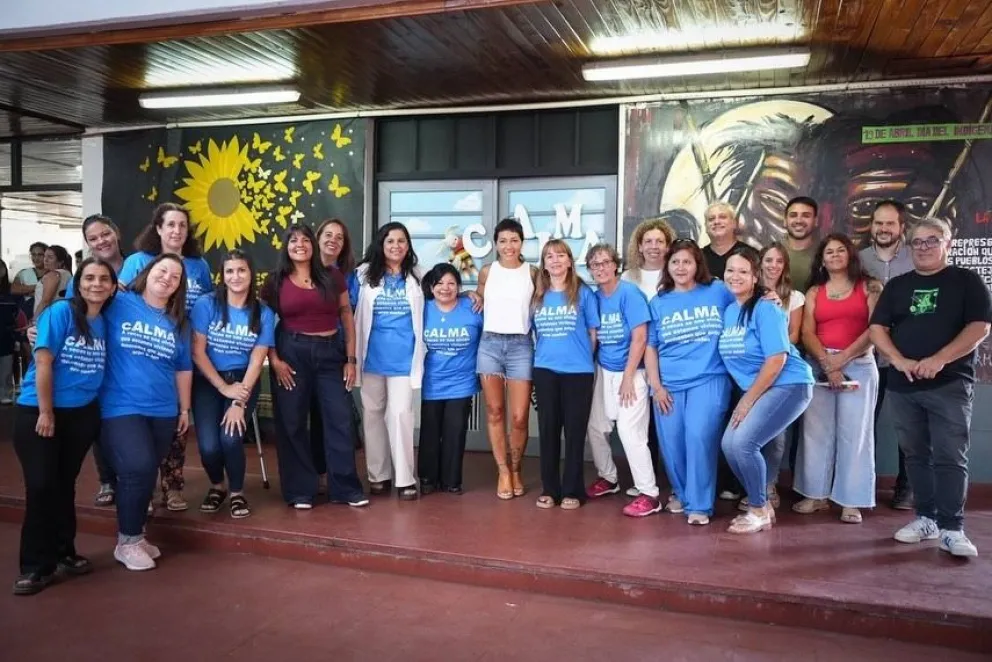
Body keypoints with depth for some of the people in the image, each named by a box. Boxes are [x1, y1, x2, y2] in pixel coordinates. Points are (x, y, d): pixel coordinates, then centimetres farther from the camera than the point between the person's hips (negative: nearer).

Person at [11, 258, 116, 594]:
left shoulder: (105, 323, 3)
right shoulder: (60, 311, -12)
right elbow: (43, 362, -15)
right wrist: (46, 413, -14)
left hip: (82, 414, 4)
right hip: (37, 411, -4)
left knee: (64, 485, 14)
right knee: (40, 486, -3)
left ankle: (63, 552, 26)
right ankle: (36, 566, 7)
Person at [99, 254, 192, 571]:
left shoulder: (178, 322, 8)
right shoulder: (118, 304, -4)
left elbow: (183, 368, 12)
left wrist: (185, 408, 13)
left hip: (163, 411, 5)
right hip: (121, 407, -5)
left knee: (147, 474, 12)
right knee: (137, 469, -15)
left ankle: (135, 535, 30)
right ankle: (127, 541, 5)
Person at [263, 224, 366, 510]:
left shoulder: (332, 276, 4)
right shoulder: (276, 281, 2)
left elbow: (346, 315, 5)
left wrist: (351, 359, 1)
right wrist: (274, 360, -8)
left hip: (331, 352, 1)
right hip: (291, 352, -1)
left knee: (340, 419, 1)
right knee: (292, 422, 4)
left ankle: (346, 488, 12)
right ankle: (299, 491, 15)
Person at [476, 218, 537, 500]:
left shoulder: (532, 273, 4)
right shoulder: (487, 272, 8)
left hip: (521, 345, -1)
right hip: (489, 344, 2)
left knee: (519, 417, -3)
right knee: (494, 412, 4)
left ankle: (516, 470, 19)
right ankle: (503, 471, 16)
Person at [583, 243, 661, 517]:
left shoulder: (629, 292, -14)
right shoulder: (594, 297, 2)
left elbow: (640, 338, -17)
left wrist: (628, 377, -17)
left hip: (630, 372, -6)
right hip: (603, 371, 7)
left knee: (629, 432, -11)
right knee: (595, 428, 11)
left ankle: (649, 494, -1)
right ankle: (608, 478, 32)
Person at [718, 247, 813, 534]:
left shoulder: (766, 308, -14)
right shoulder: (728, 311, 8)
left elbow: (777, 359, -19)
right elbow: (732, 357, 13)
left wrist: (747, 399, -15)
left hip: (788, 385, -7)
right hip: (755, 390, 7)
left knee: (743, 443, -17)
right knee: (729, 443, -4)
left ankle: (759, 511, 3)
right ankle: (761, 505, 15)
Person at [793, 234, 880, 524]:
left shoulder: (870, 287, 5)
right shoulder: (813, 292, 11)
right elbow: (807, 333, 1)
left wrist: (843, 358, -12)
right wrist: (827, 364, -13)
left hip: (858, 365, -2)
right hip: (818, 365, 3)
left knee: (854, 431, -2)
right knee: (816, 430, 3)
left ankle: (851, 501, 3)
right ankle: (816, 494, 11)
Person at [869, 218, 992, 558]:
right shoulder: (897, 286, 13)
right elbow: (877, 328, 6)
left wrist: (938, 360, -18)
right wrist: (899, 361, -12)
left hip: (950, 384, -4)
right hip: (902, 386, 4)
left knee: (950, 458, -6)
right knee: (916, 455, 9)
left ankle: (951, 528, -2)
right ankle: (926, 518, 19)